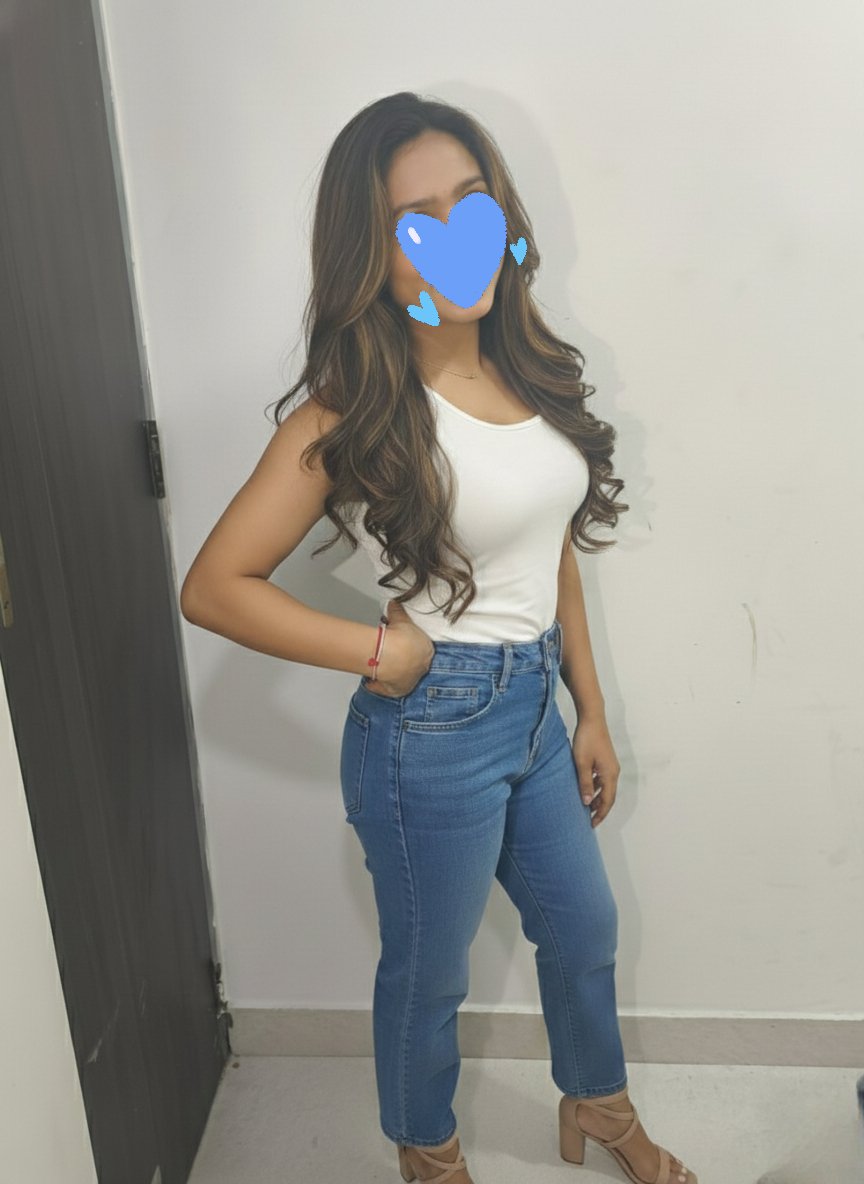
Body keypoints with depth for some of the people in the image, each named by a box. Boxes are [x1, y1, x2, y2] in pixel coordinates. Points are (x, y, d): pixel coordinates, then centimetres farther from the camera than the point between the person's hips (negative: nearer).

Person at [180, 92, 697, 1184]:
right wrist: (376, 652, -17)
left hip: (535, 709, 7)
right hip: (431, 731, -6)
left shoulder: (530, 373, 0)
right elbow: (212, 587, -18)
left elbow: (555, 554, 8)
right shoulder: (355, 414, -19)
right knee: (429, 971, 17)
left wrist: (592, 712, 11)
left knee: (584, 929, 25)